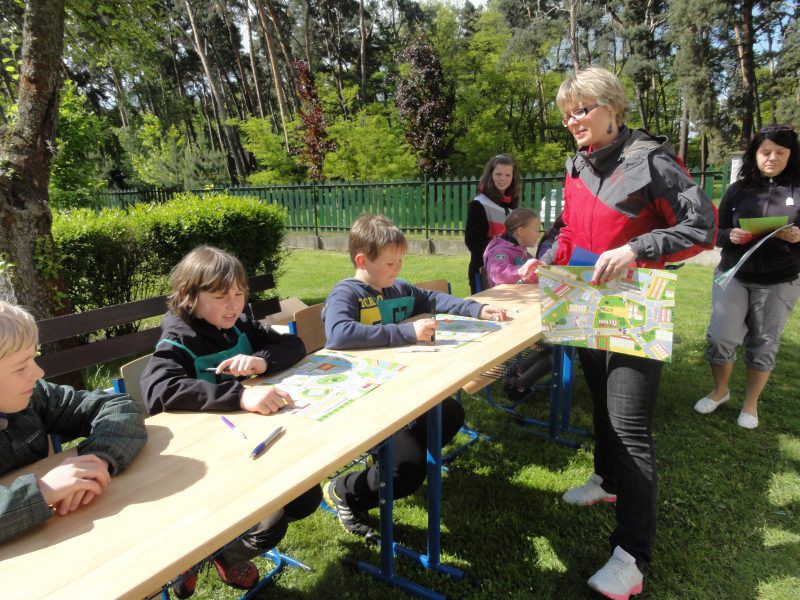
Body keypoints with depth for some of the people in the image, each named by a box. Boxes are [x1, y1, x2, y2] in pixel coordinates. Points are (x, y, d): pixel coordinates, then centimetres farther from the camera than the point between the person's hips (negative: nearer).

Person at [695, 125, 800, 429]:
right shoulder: (738, 189, 3)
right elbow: (716, 233, 4)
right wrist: (731, 235, -18)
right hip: (733, 276, 1)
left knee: (763, 344, 8)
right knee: (720, 337, -2)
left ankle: (750, 403, 25)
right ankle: (719, 391, 24)